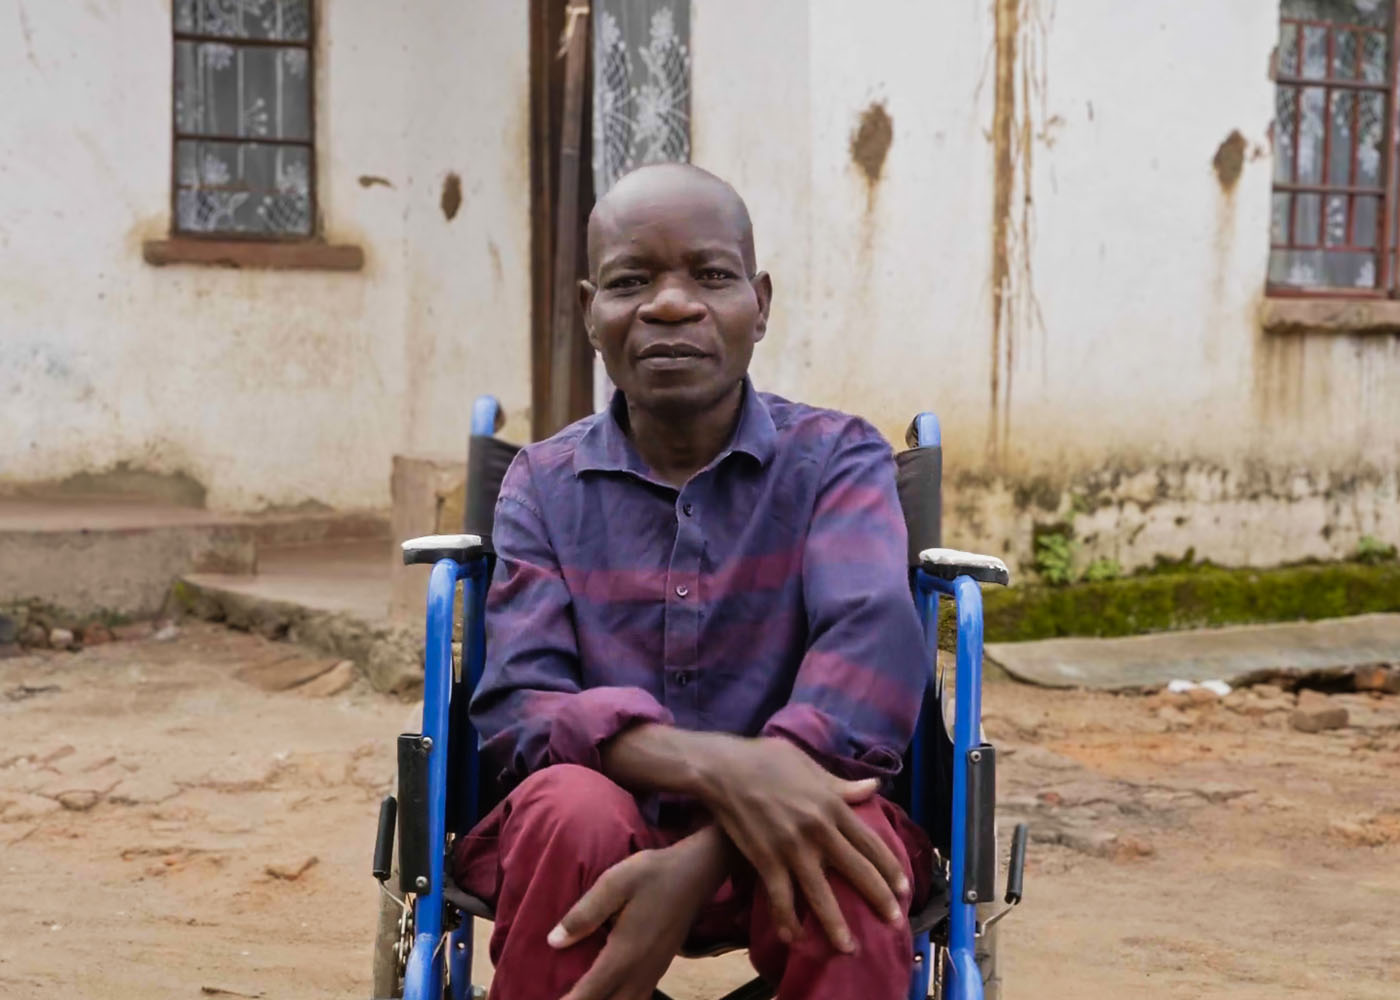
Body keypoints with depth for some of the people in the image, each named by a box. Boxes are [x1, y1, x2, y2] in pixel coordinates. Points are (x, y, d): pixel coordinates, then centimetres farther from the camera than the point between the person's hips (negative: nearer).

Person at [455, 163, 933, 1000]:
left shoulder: (838, 458, 0)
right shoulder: (544, 483, 5)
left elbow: (874, 645, -18)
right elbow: (515, 703, -8)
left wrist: (695, 865, -33)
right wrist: (717, 766, -30)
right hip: (598, 834, 1)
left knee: (854, 837, -34)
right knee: (573, 809, -33)